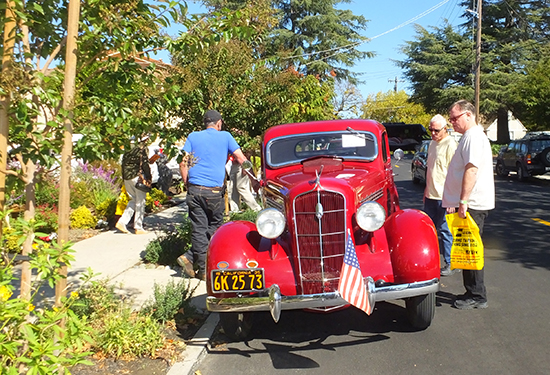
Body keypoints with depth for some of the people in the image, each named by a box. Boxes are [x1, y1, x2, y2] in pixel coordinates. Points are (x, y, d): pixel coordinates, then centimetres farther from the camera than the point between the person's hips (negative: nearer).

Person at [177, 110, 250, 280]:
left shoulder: (193, 137, 10)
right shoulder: (225, 136, 5)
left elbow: (183, 163, 4)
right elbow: (241, 159, 2)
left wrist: (187, 183, 12)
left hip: (195, 189, 2)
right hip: (214, 191, -2)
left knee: (199, 229, 4)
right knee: (214, 227, 11)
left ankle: (204, 270, 2)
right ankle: (190, 258, 5)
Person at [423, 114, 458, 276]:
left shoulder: (450, 144, -12)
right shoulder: (432, 143, 15)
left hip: (444, 197, -8)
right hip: (431, 196, 8)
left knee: (445, 230, -2)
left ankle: (450, 263, 8)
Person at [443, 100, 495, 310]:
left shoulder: (474, 136, -13)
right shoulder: (469, 136, 21)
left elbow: (472, 169, -23)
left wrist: (463, 201, -27)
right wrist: (455, 201, 23)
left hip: (472, 205, -10)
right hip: (468, 204, 10)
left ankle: (477, 296, 3)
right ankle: (473, 293, 21)